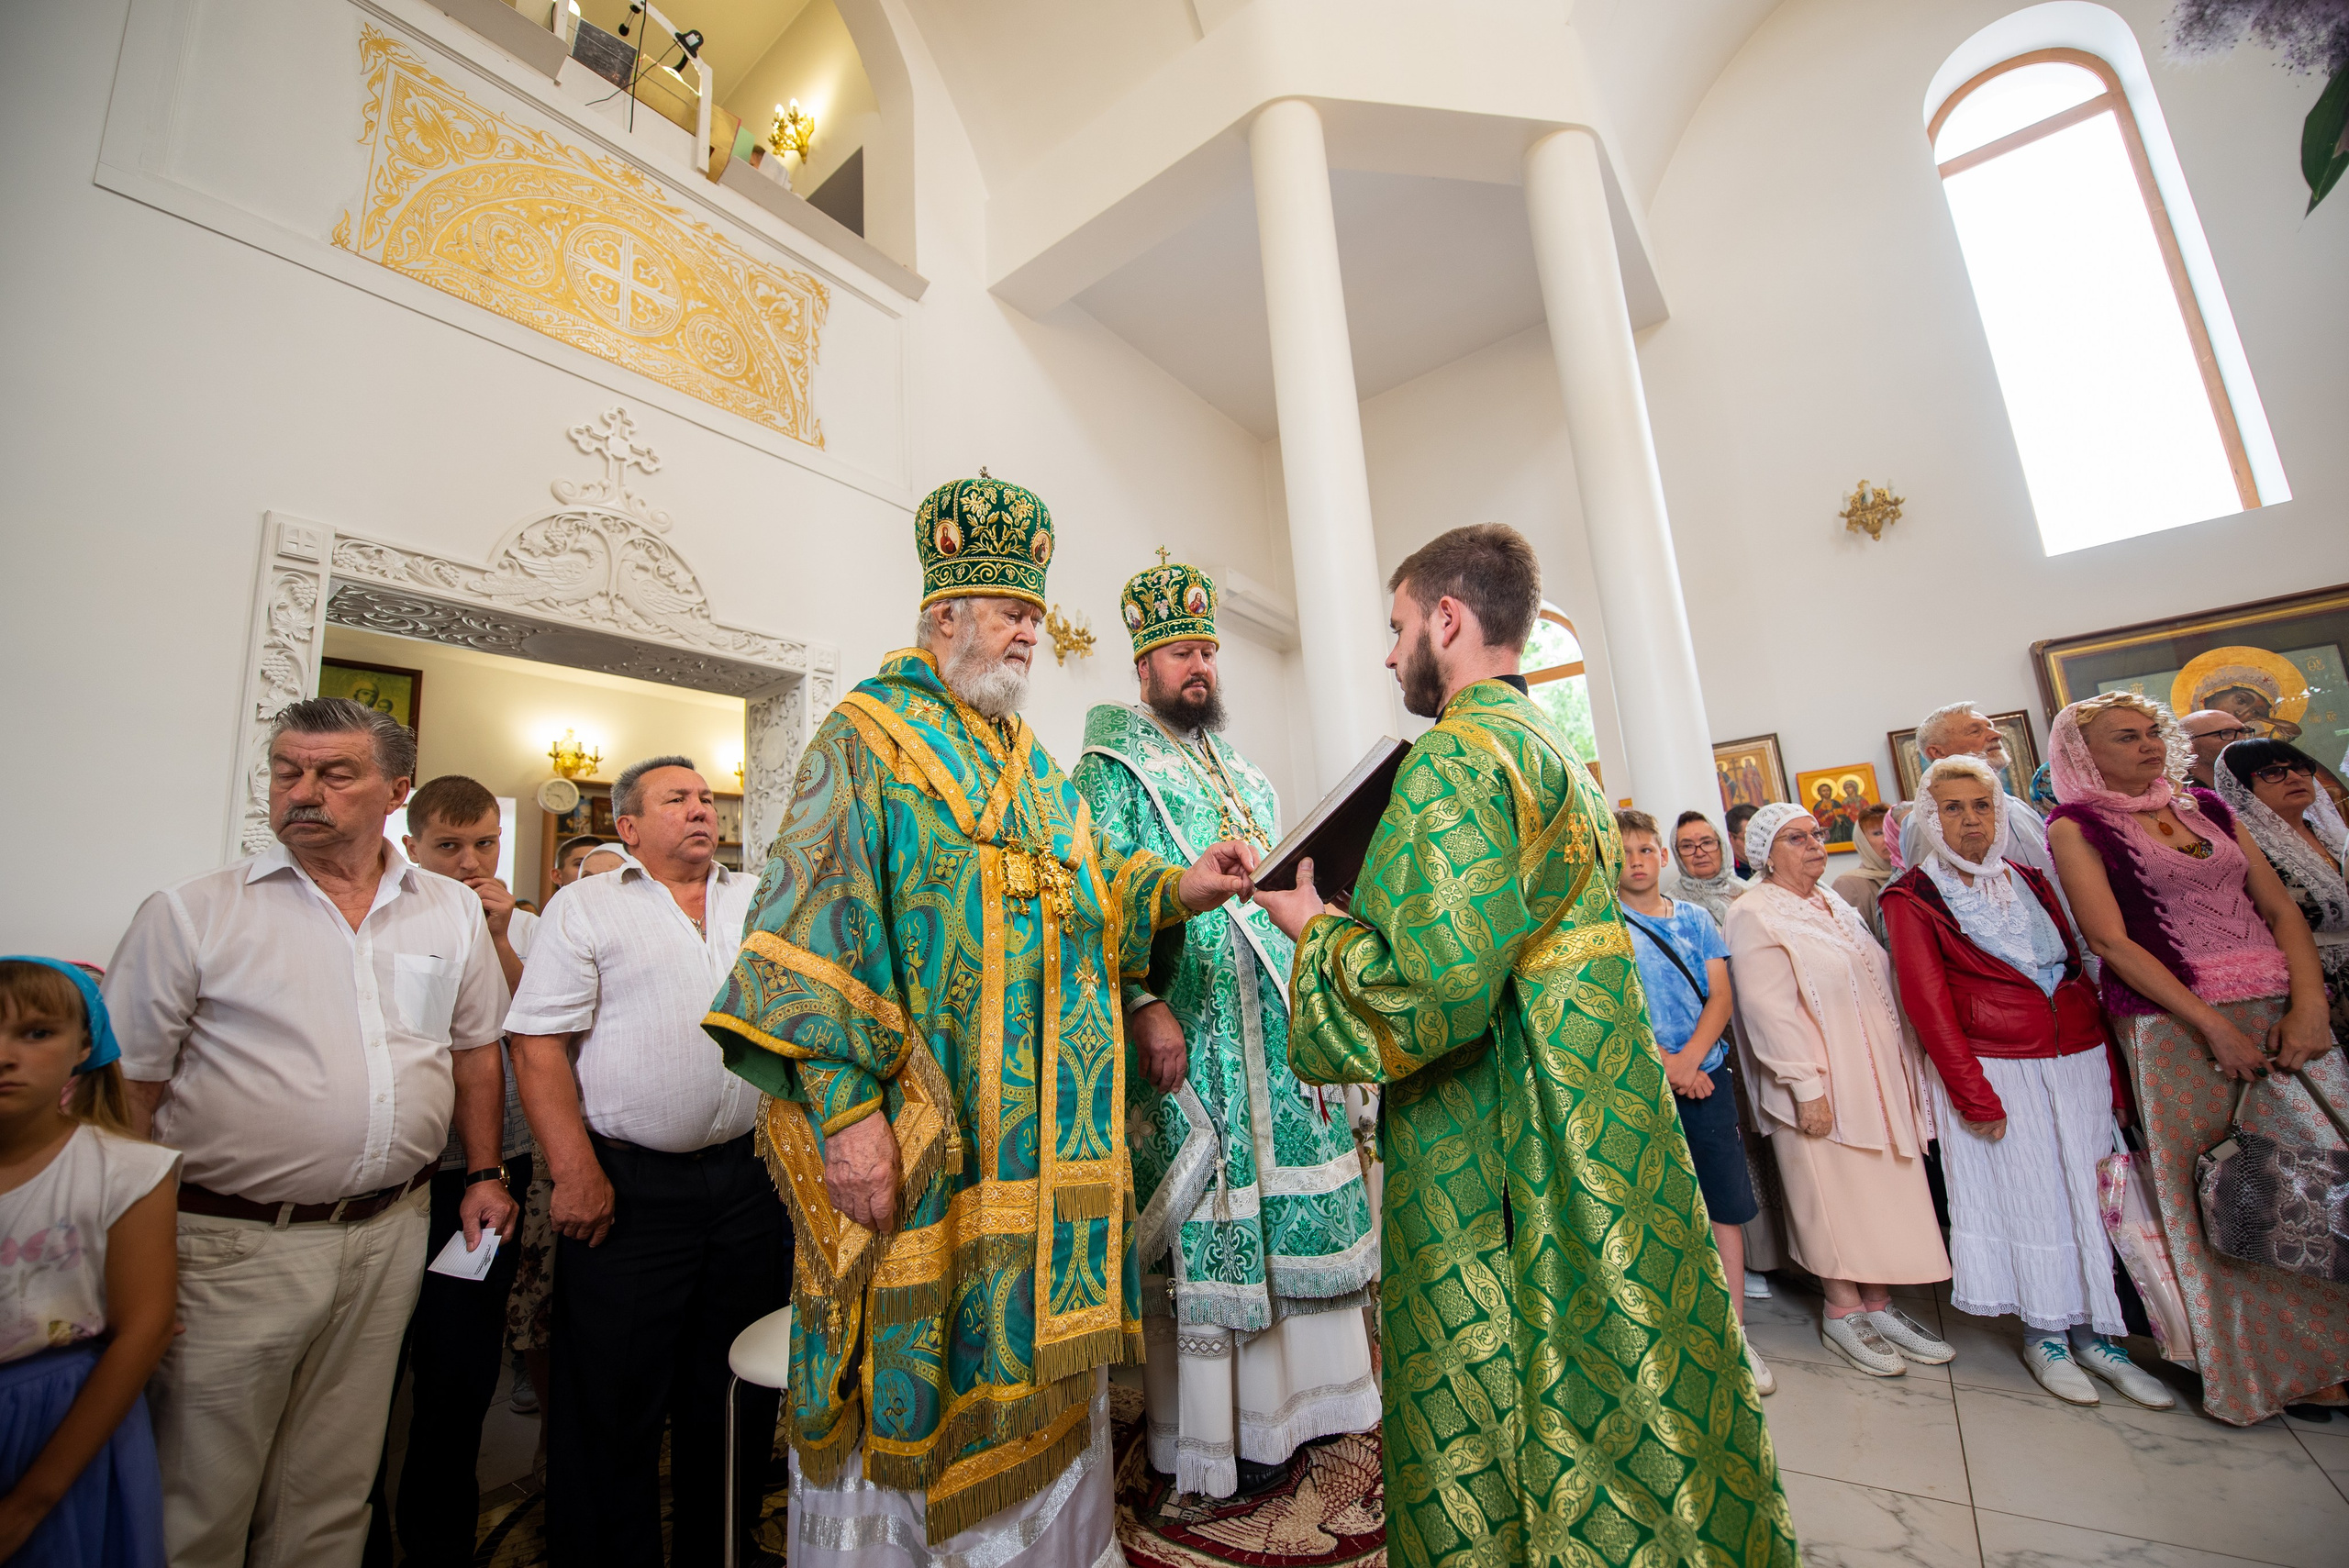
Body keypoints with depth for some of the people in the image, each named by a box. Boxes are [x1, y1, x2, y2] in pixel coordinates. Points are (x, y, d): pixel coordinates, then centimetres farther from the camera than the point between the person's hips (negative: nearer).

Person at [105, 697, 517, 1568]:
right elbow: (127, 1087, -4)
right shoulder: (190, 913, -6)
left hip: (388, 1234, 3)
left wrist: (483, 1176, 9)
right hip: (230, 1244, -2)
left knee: (331, 1491, 18)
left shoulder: (454, 912, 3)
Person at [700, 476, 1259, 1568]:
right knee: (913, 1381, 5)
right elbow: (815, 923, -13)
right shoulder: (867, 735, -3)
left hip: (1046, 1135, 7)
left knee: (1037, 1372, 17)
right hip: (925, 1138, -6)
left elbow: (1094, 889, 16)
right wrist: (843, 1102, -21)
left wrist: (1178, 887, -4)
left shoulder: (1032, 763, 19)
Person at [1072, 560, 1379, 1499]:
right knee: (1203, 1215, 0)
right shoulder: (1114, 767, -3)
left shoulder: (1244, 774, 20)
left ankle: (1291, 1395, 30)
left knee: (1284, 1195, 13)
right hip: (1186, 1021, -7)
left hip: (1276, 1018, 7)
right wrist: (1144, 1004, -22)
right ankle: (1215, 1431, 18)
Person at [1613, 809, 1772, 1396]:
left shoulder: (1695, 919, 8)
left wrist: (1691, 1059, -13)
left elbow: (1720, 996, 1)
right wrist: (1667, 1066, -13)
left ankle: (1735, 1335, 20)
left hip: (1706, 1074, 3)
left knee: (1726, 1203, 7)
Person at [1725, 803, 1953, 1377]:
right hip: (1822, 1086, -8)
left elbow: (1879, 981, 20)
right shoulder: (1755, 915, -14)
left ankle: (1878, 1304, 26)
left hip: (1877, 1077, 8)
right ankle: (1842, 1312, 18)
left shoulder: (1833, 904, 13)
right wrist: (1806, 1086, -21)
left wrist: (1902, 1067, 17)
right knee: (1835, 1191, 2)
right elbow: (1767, 1008, -19)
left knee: (1884, 1188, 12)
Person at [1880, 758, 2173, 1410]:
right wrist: (1975, 1096, -13)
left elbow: (2079, 971, 11)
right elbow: (1927, 1001, -10)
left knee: (2090, 1192, 8)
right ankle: (2043, 1335, 20)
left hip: (2079, 1060, 5)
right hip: (1994, 1068, -5)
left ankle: (2096, 1333, 23)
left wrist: (2112, 1071, 4)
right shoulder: (1912, 898, -6)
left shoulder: (2028, 881, 11)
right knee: (2027, 1197, 3)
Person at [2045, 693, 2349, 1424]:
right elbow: (2110, 940, -10)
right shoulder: (2076, 825, -4)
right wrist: (2213, 1026, -13)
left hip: (2280, 1012, 5)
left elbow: (2279, 908, 9)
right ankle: (2269, 1362, 18)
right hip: (2173, 1027, -5)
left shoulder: (2206, 806, 13)